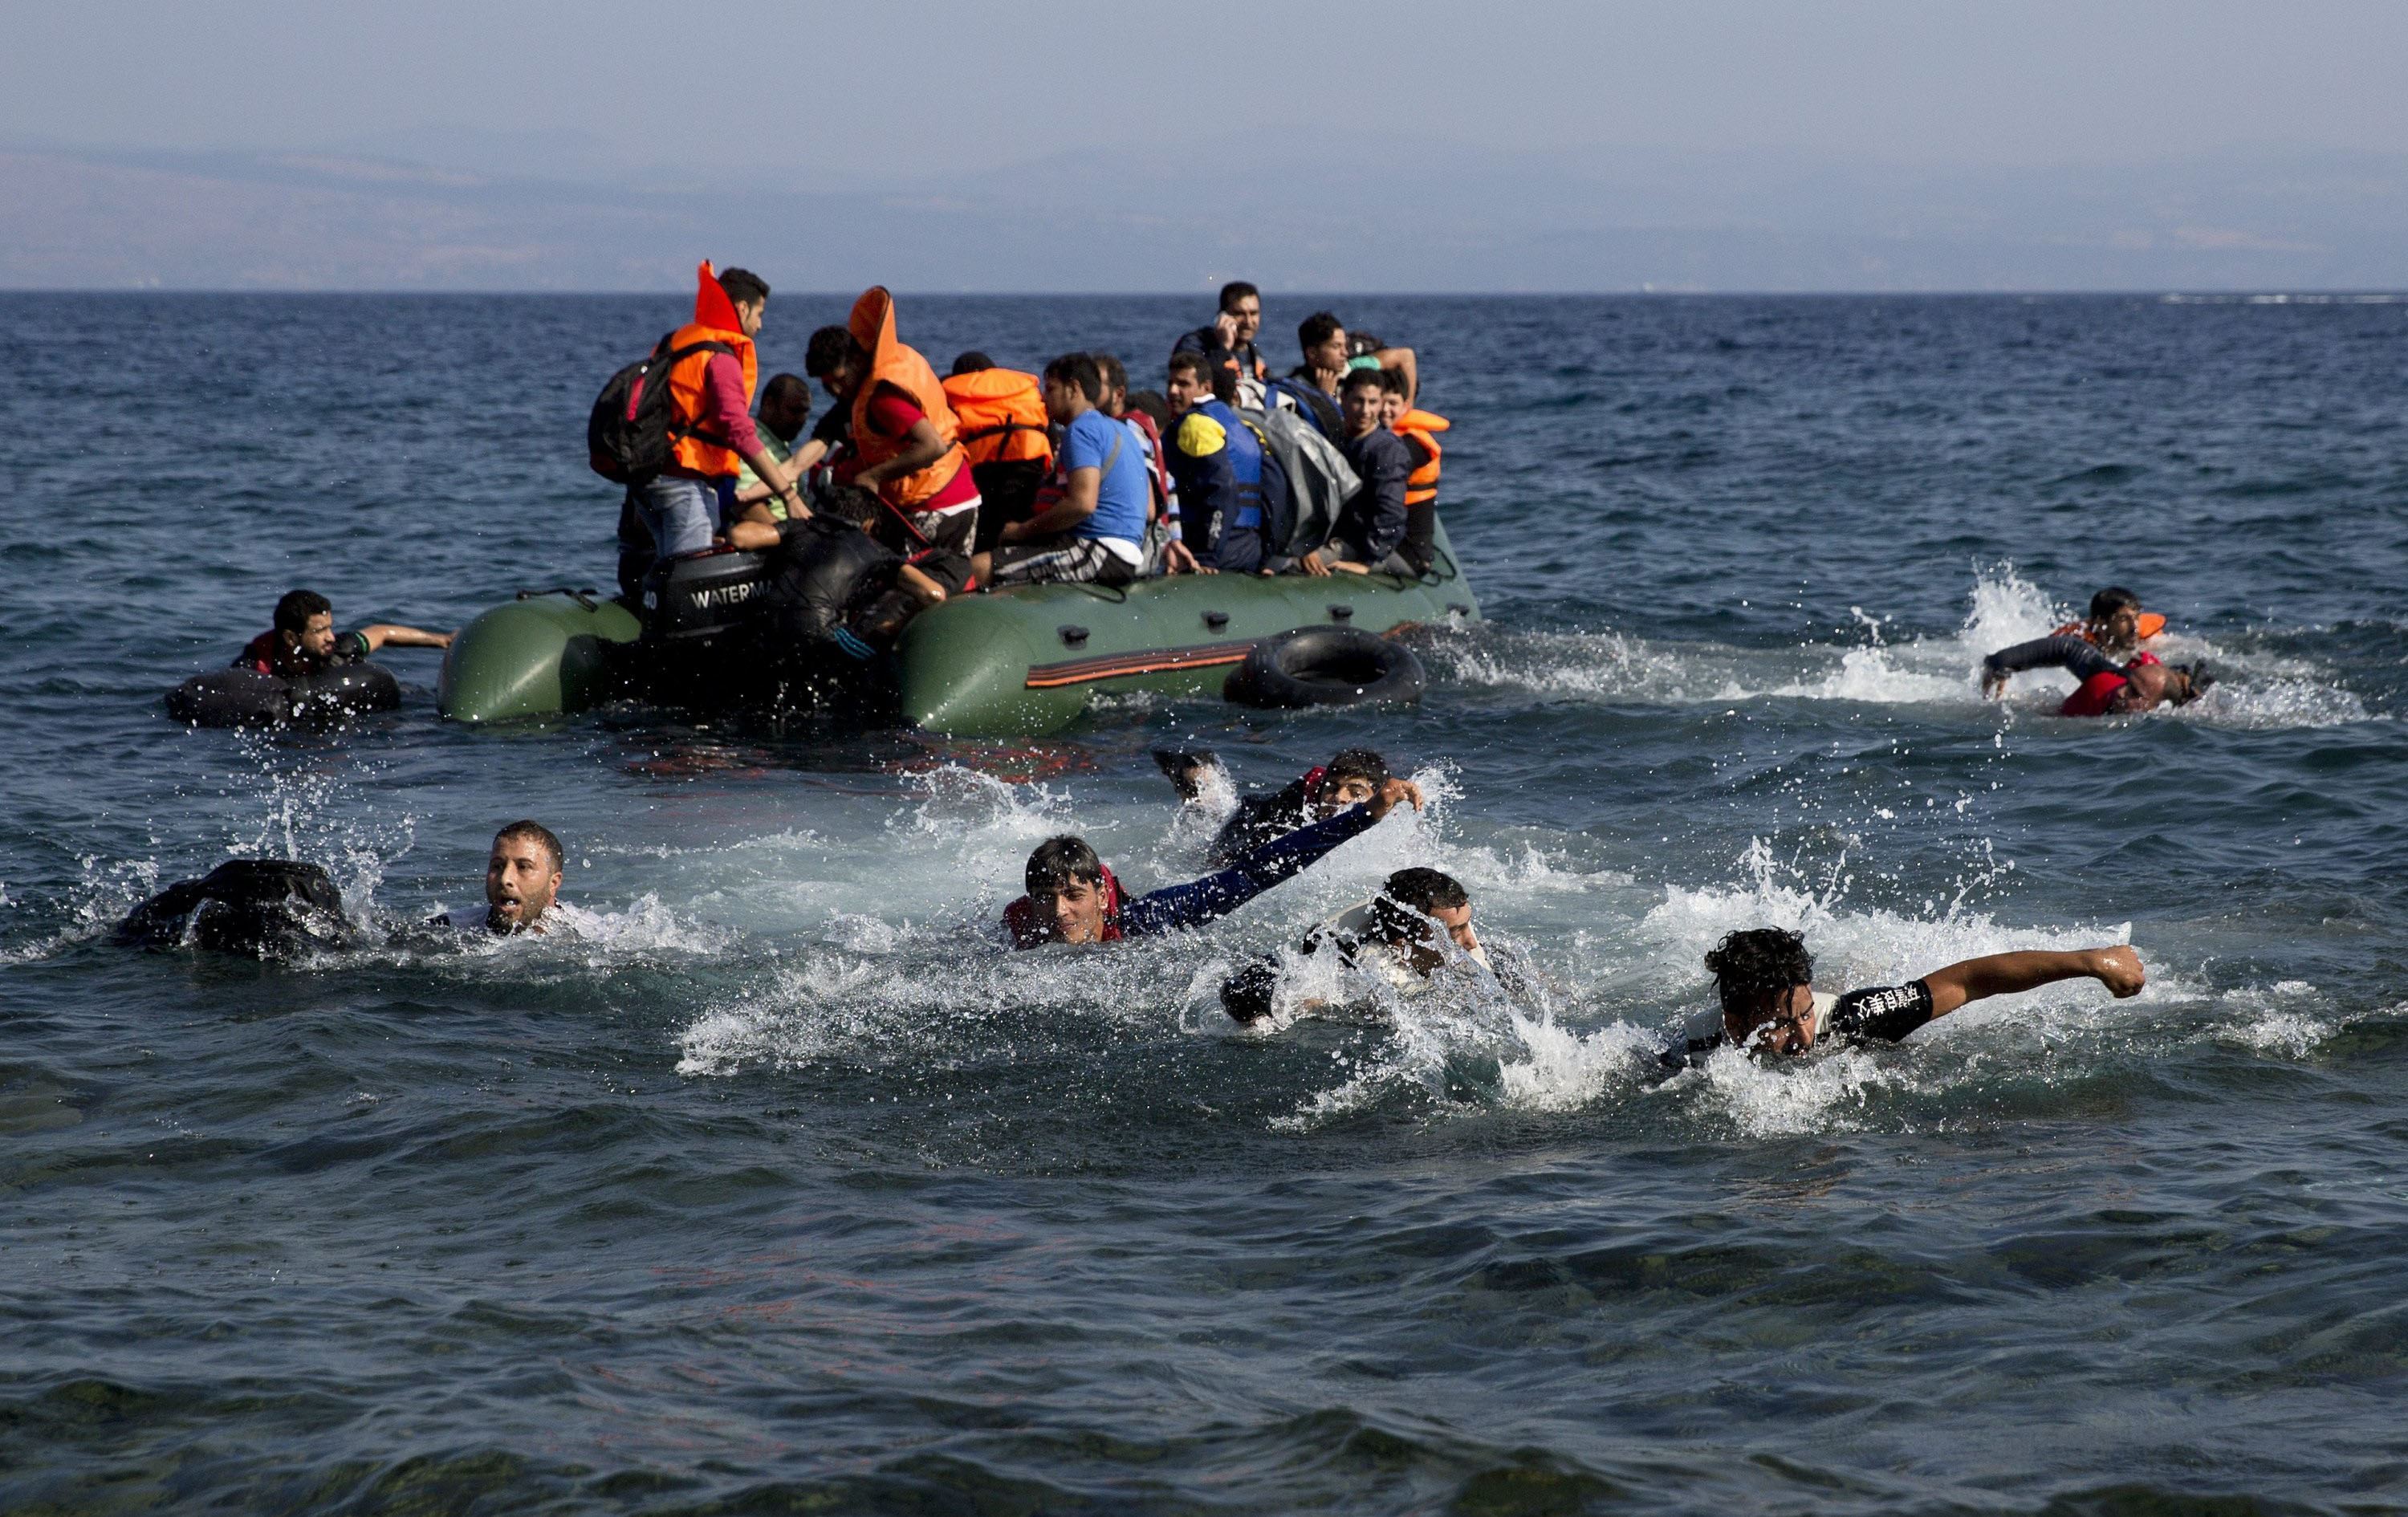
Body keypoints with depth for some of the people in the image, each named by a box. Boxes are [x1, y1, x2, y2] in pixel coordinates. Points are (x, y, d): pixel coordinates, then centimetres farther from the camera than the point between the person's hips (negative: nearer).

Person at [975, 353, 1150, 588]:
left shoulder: (1081, 430, -9)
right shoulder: (1120, 430, 22)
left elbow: (1083, 502, -22)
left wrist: (1023, 530, -11)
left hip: (1099, 552, -11)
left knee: (979, 569, -22)